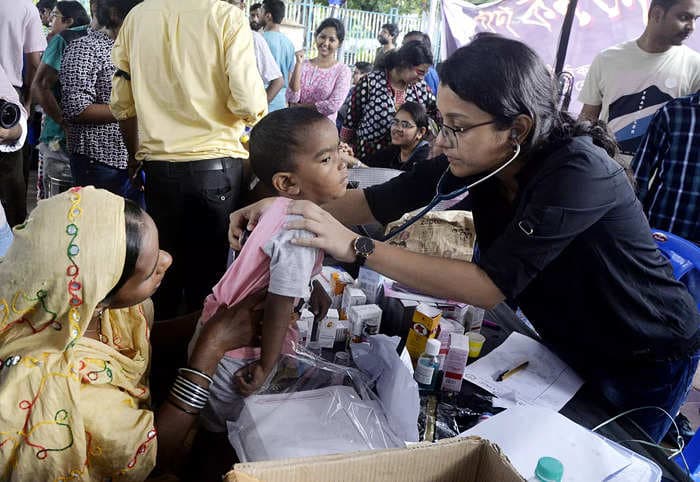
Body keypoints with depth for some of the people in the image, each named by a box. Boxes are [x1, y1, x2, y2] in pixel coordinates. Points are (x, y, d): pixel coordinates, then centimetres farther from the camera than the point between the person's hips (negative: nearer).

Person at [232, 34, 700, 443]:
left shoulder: (579, 171, -36)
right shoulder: (481, 155, -16)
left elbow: (491, 285, -40)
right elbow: (382, 199, -11)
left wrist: (356, 247, -41)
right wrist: (292, 209, -22)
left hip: (646, 359, -6)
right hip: (570, 343, 6)